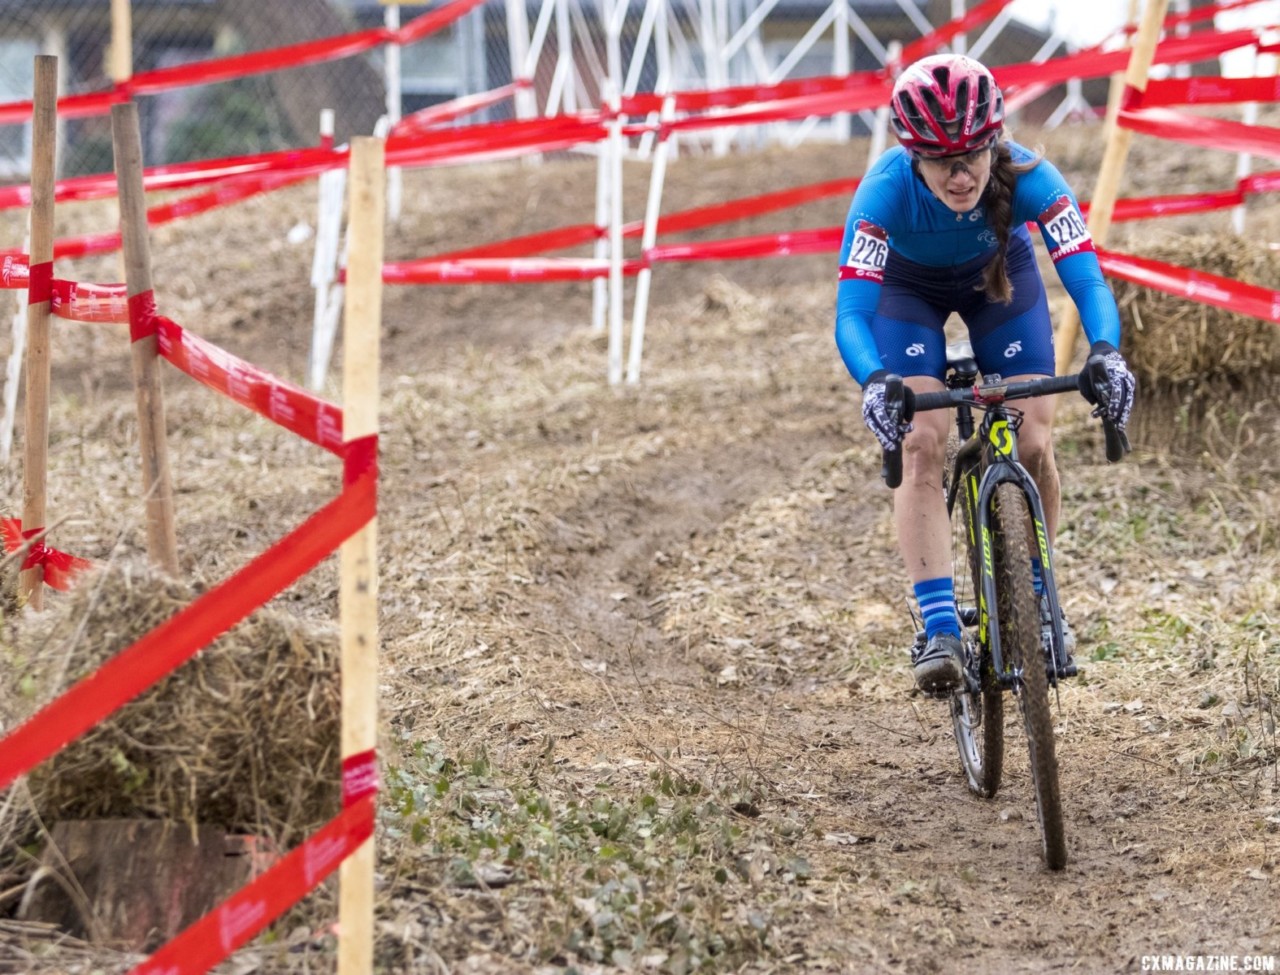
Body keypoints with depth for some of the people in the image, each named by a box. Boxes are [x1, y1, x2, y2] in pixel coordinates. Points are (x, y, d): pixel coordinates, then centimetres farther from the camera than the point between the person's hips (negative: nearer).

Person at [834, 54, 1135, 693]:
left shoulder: (1027, 178, -36)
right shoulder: (886, 190, -38)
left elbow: (1087, 279, -42)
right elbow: (851, 313, -42)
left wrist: (1106, 352, -62)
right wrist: (875, 382, -62)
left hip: (1000, 276, 1)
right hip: (910, 286, -1)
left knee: (1033, 446, -10)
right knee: (921, 444, -19)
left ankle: (1034, 601, 14)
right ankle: (940, 630, -21)